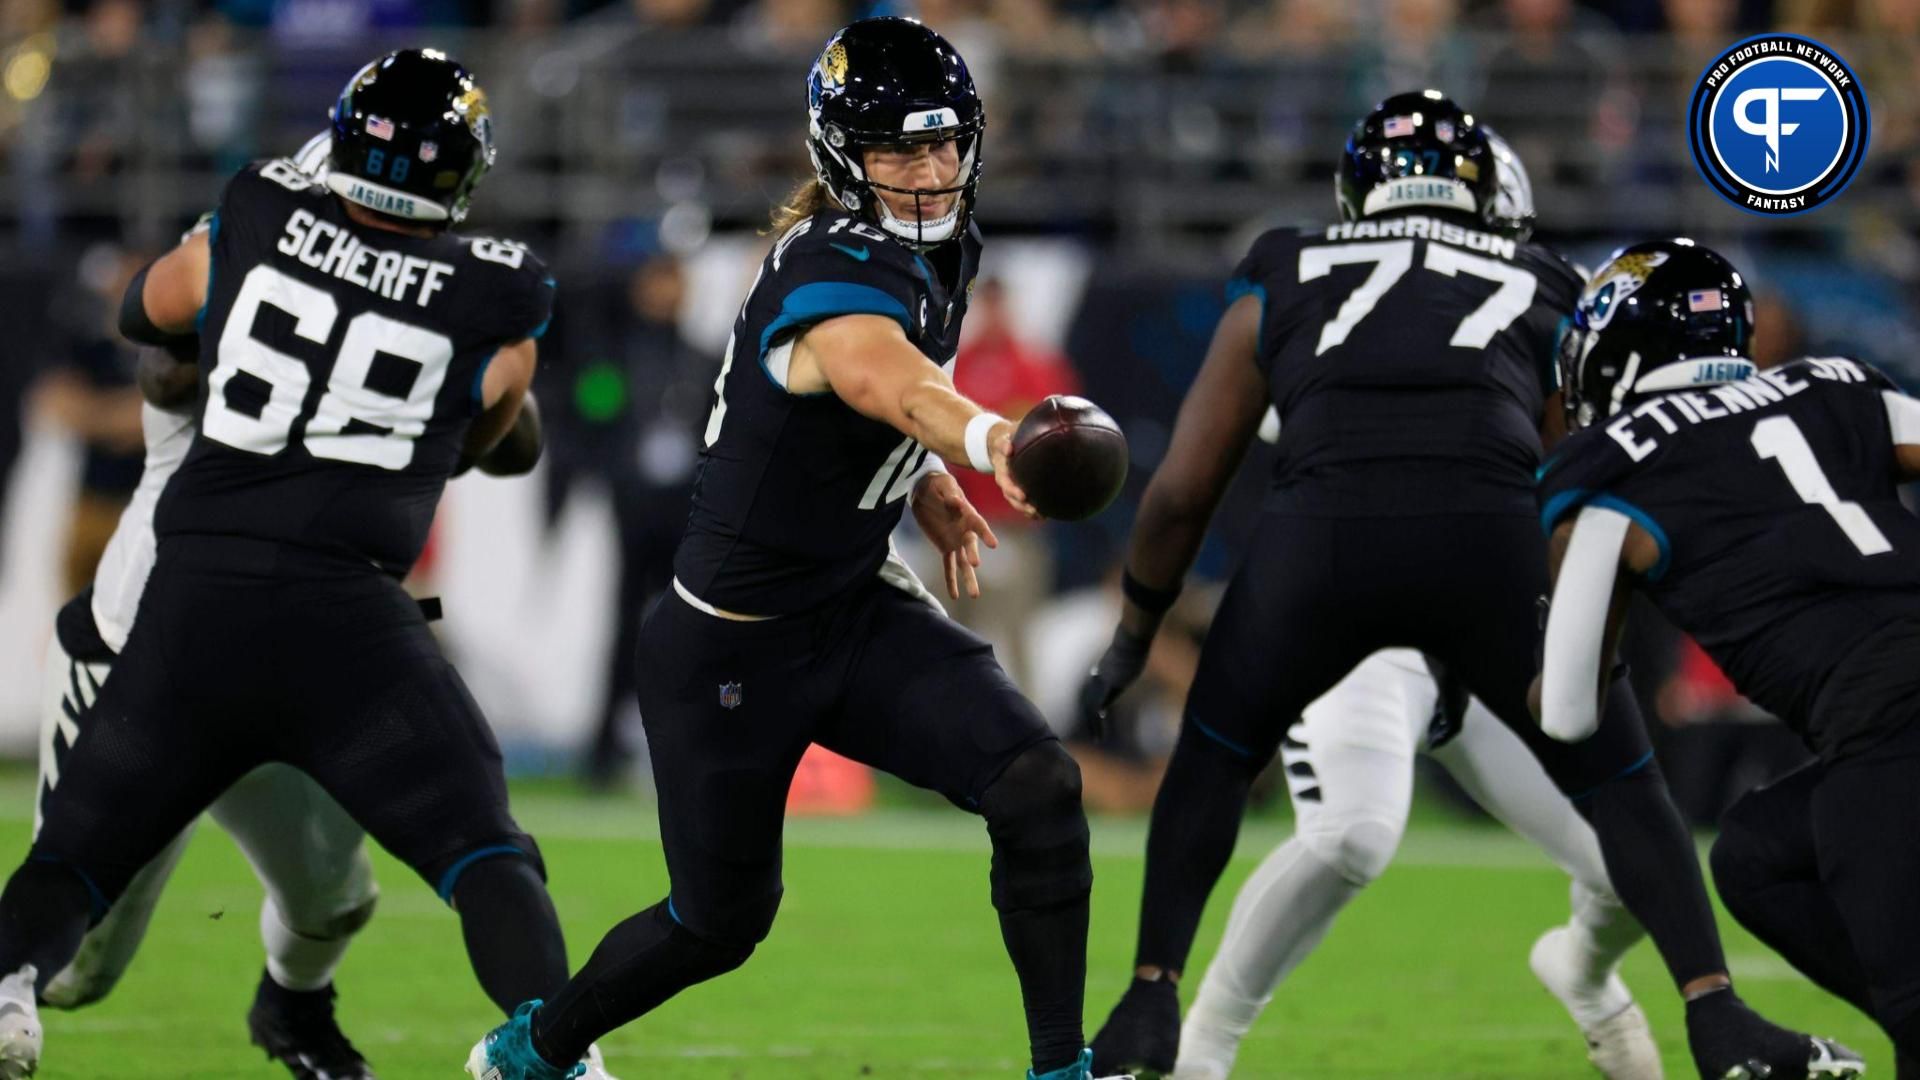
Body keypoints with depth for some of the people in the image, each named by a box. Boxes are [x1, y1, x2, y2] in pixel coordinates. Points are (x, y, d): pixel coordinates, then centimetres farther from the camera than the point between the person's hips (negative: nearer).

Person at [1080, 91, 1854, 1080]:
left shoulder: (1281, 285, 30)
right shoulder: (1544, 300, 31)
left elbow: (1178, 495, 29)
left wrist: (1132, 636, 44)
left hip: (1322, 526, 0)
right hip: (1490, 527, 0)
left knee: (1214, 758, 27)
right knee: (1618, 784, 19)